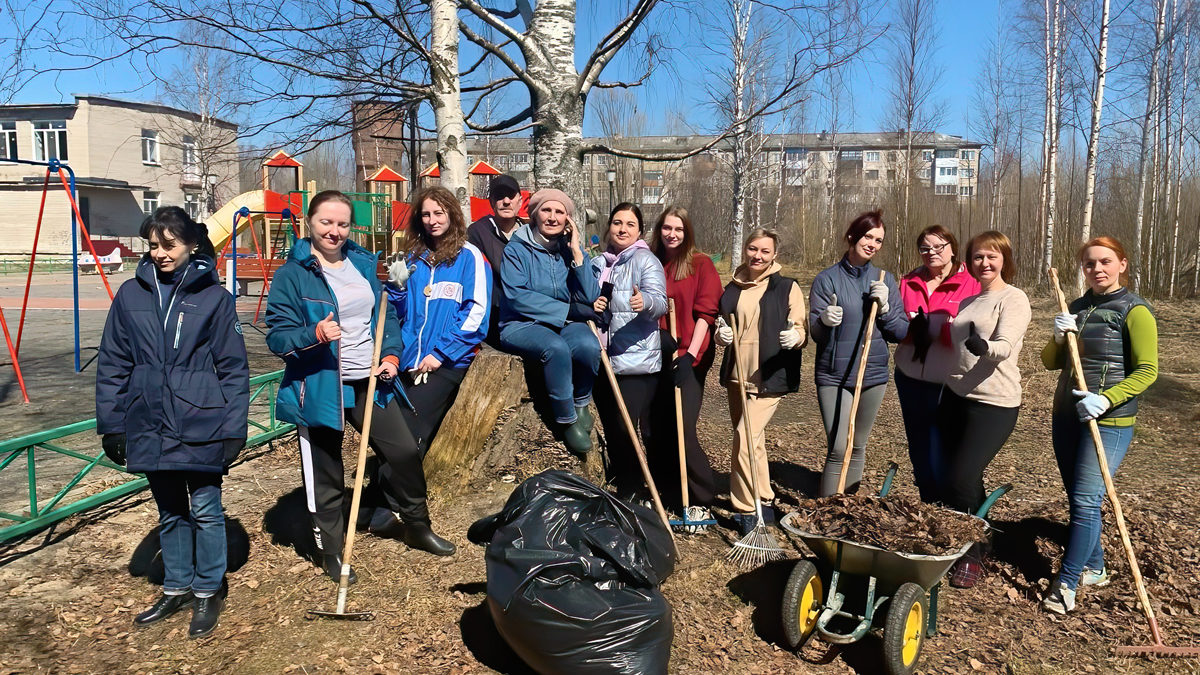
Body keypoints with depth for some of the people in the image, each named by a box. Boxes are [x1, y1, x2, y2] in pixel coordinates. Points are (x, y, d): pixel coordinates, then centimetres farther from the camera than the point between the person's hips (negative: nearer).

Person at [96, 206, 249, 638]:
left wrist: (234, 428, -7)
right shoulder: (130, 295, 3)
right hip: (151, 428, 3)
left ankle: (208, 592, 25)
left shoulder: (214, 297, -5)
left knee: (205, 510, 7)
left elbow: (234, 367, -4)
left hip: (201, 426, -3)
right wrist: (111, 424, 4)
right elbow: (113, 365, 7)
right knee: (170, 513, 17)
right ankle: (176, 589, 33)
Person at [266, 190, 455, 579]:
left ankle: (417, 528, 32)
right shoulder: (291, 275, -8)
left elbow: (386, 316, 15)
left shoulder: (362, 263, 9)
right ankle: (331, 552, 26)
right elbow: (277, 338, -10)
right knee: (326, 475, 6)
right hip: (321, 387, -5)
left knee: (406, 452, 10)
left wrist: (391, 356, -1)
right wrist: (315, 334, -29)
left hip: (369, 383, 5)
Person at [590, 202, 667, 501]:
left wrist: (645, 302, -41)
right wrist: (590, 305, 0)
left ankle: (627, 494, 6)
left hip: (636, 360, -6)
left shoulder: (646, 261, -3)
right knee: (610, 428, 12)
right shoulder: (597, 263, 16)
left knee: (625, 427, -10)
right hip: (602, 358, 6)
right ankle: (617, 482, 28)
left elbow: (660, 301, -17)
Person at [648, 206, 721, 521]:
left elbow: (705, 312, -7)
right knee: (659, 427, 9)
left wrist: (690, 353, -15)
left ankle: (702, 502, 2)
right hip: (658, 356, 5)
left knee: (683, 429, -10)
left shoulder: (701, 264, -1)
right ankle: (668, 493, 25)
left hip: (688, 357, -4)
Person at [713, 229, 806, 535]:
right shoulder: (733, 288, 11)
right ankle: (763, 501, 29)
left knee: (745, 439, -16)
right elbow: (720, 329, 21)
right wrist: (721, 335, -3)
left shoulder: (787, 287, -3)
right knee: (752, 441, 15)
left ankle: (746, 510, -4)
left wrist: (794, 337, -27)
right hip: (737, 376, 6)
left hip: (770, 378, -6)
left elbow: (801, 331, -4)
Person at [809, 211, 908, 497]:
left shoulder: (884, 280, 6)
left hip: (873, 375, 4)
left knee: (858, 448, 13)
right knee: (838, 449, -10)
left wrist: (884, 307, -13)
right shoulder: (827, 279, -4)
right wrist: (825, 321, -30)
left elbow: (902, 333, 3)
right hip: (833, 375, -4)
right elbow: (815, 334, -8)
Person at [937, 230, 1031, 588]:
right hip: (956, 396, 7)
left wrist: (984, 347, -44)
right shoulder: (968, 302, 15)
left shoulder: (1014, 299, -7)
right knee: (947, 475, 10)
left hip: (993, 404, -7)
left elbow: (1005, 346, -25)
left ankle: (972, 555, 9)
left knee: (962, 478, -11)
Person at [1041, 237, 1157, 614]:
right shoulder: (1077, 308, 12)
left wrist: (1106, 400, -25)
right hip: (1067, 415, 7)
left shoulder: (1135, 311, -7)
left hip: (1109, 422, -7)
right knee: (1078, 499, 13)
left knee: (1086, 500, -9)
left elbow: (1147, 371, -12)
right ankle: (1094, 569, 28)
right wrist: (1058, 338, -9)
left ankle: (1066, 583, -4)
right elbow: (1051, 362, 12)